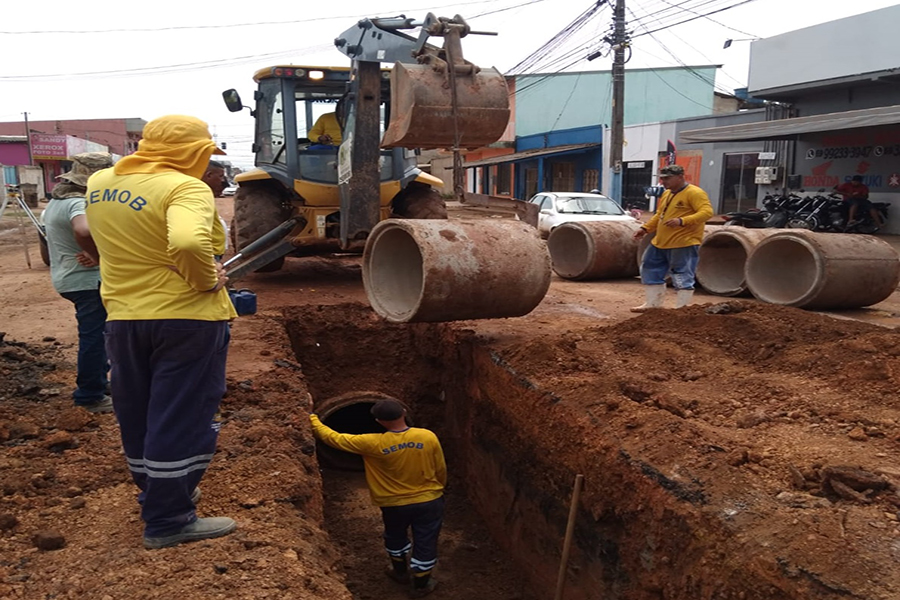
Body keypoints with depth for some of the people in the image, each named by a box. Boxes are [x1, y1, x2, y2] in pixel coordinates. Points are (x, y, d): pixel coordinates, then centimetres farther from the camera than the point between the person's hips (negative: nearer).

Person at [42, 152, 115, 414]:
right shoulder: (78, 203, -22)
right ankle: (91, 396, 7)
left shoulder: (59, 199, 12)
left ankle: (97, 380, 35)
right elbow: (85, 230, -44)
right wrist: (99, 257, -26)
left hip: (70, 277, 11)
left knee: (95, 334, 23)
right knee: (94, 337, -2)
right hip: (87, 280, -11)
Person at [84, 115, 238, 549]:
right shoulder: (183, 188, -19)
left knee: (137, 416, 20)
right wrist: (207, 281, -21)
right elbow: (189, 243, -37)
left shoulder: (99, 183, 5)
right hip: (185, 317, -7)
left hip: (122, 317, 7)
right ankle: (168, 520, 11)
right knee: (181, 419, 4)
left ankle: (157, 494, 38)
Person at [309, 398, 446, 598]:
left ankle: (400, 571, 50)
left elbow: (334, 438, -16)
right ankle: (420, 585, 36)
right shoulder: (428, 437, -19)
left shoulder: (373, 444, -23)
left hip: (395, 504, 0)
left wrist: (311, 417, -5)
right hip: (429, 501, 0)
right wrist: (438, 489, 16)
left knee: (395, 536, 29)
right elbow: (441, 470, -5)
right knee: (425, 542, 19)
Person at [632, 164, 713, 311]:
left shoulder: (694, 193, -11)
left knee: (682, 277, -3)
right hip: (660, 243, 9)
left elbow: (707, 212, -21)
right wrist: (645, 228, 14)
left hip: (683, 244, -9)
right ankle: (653, 304, 25)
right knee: (651, 271, 14)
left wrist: (682, 221, -31)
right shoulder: (666, 194, 16)